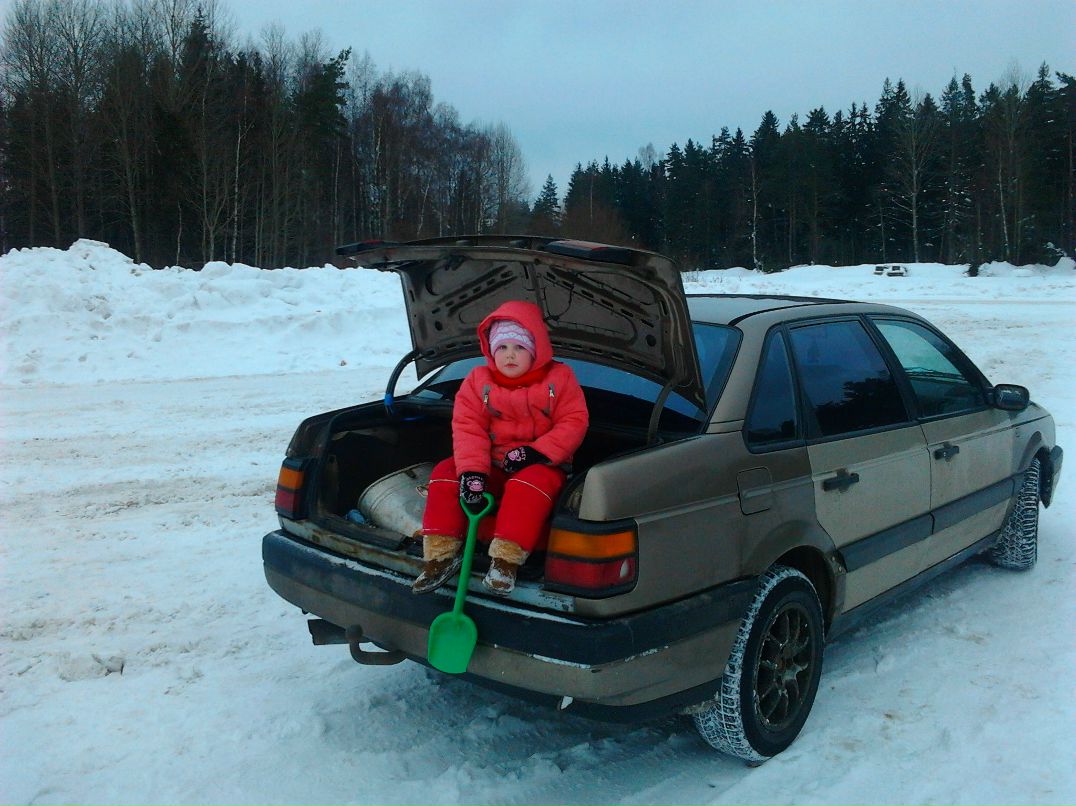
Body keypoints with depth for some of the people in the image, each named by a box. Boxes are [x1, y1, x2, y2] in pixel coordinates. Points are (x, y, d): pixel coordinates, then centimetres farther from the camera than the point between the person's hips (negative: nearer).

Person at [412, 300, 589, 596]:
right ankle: (442, 554, -17)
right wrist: (471, 471, -24)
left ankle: (507, 558, -37)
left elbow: (574, 422, -10)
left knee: (531, 484, -38)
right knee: (446, 472, -18)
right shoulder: (478, 380, 2)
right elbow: (468, 427, -8)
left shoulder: (559, 378, -2)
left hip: (541, 464, -3)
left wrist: (537, 452, -22)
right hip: (491, 465, 3)